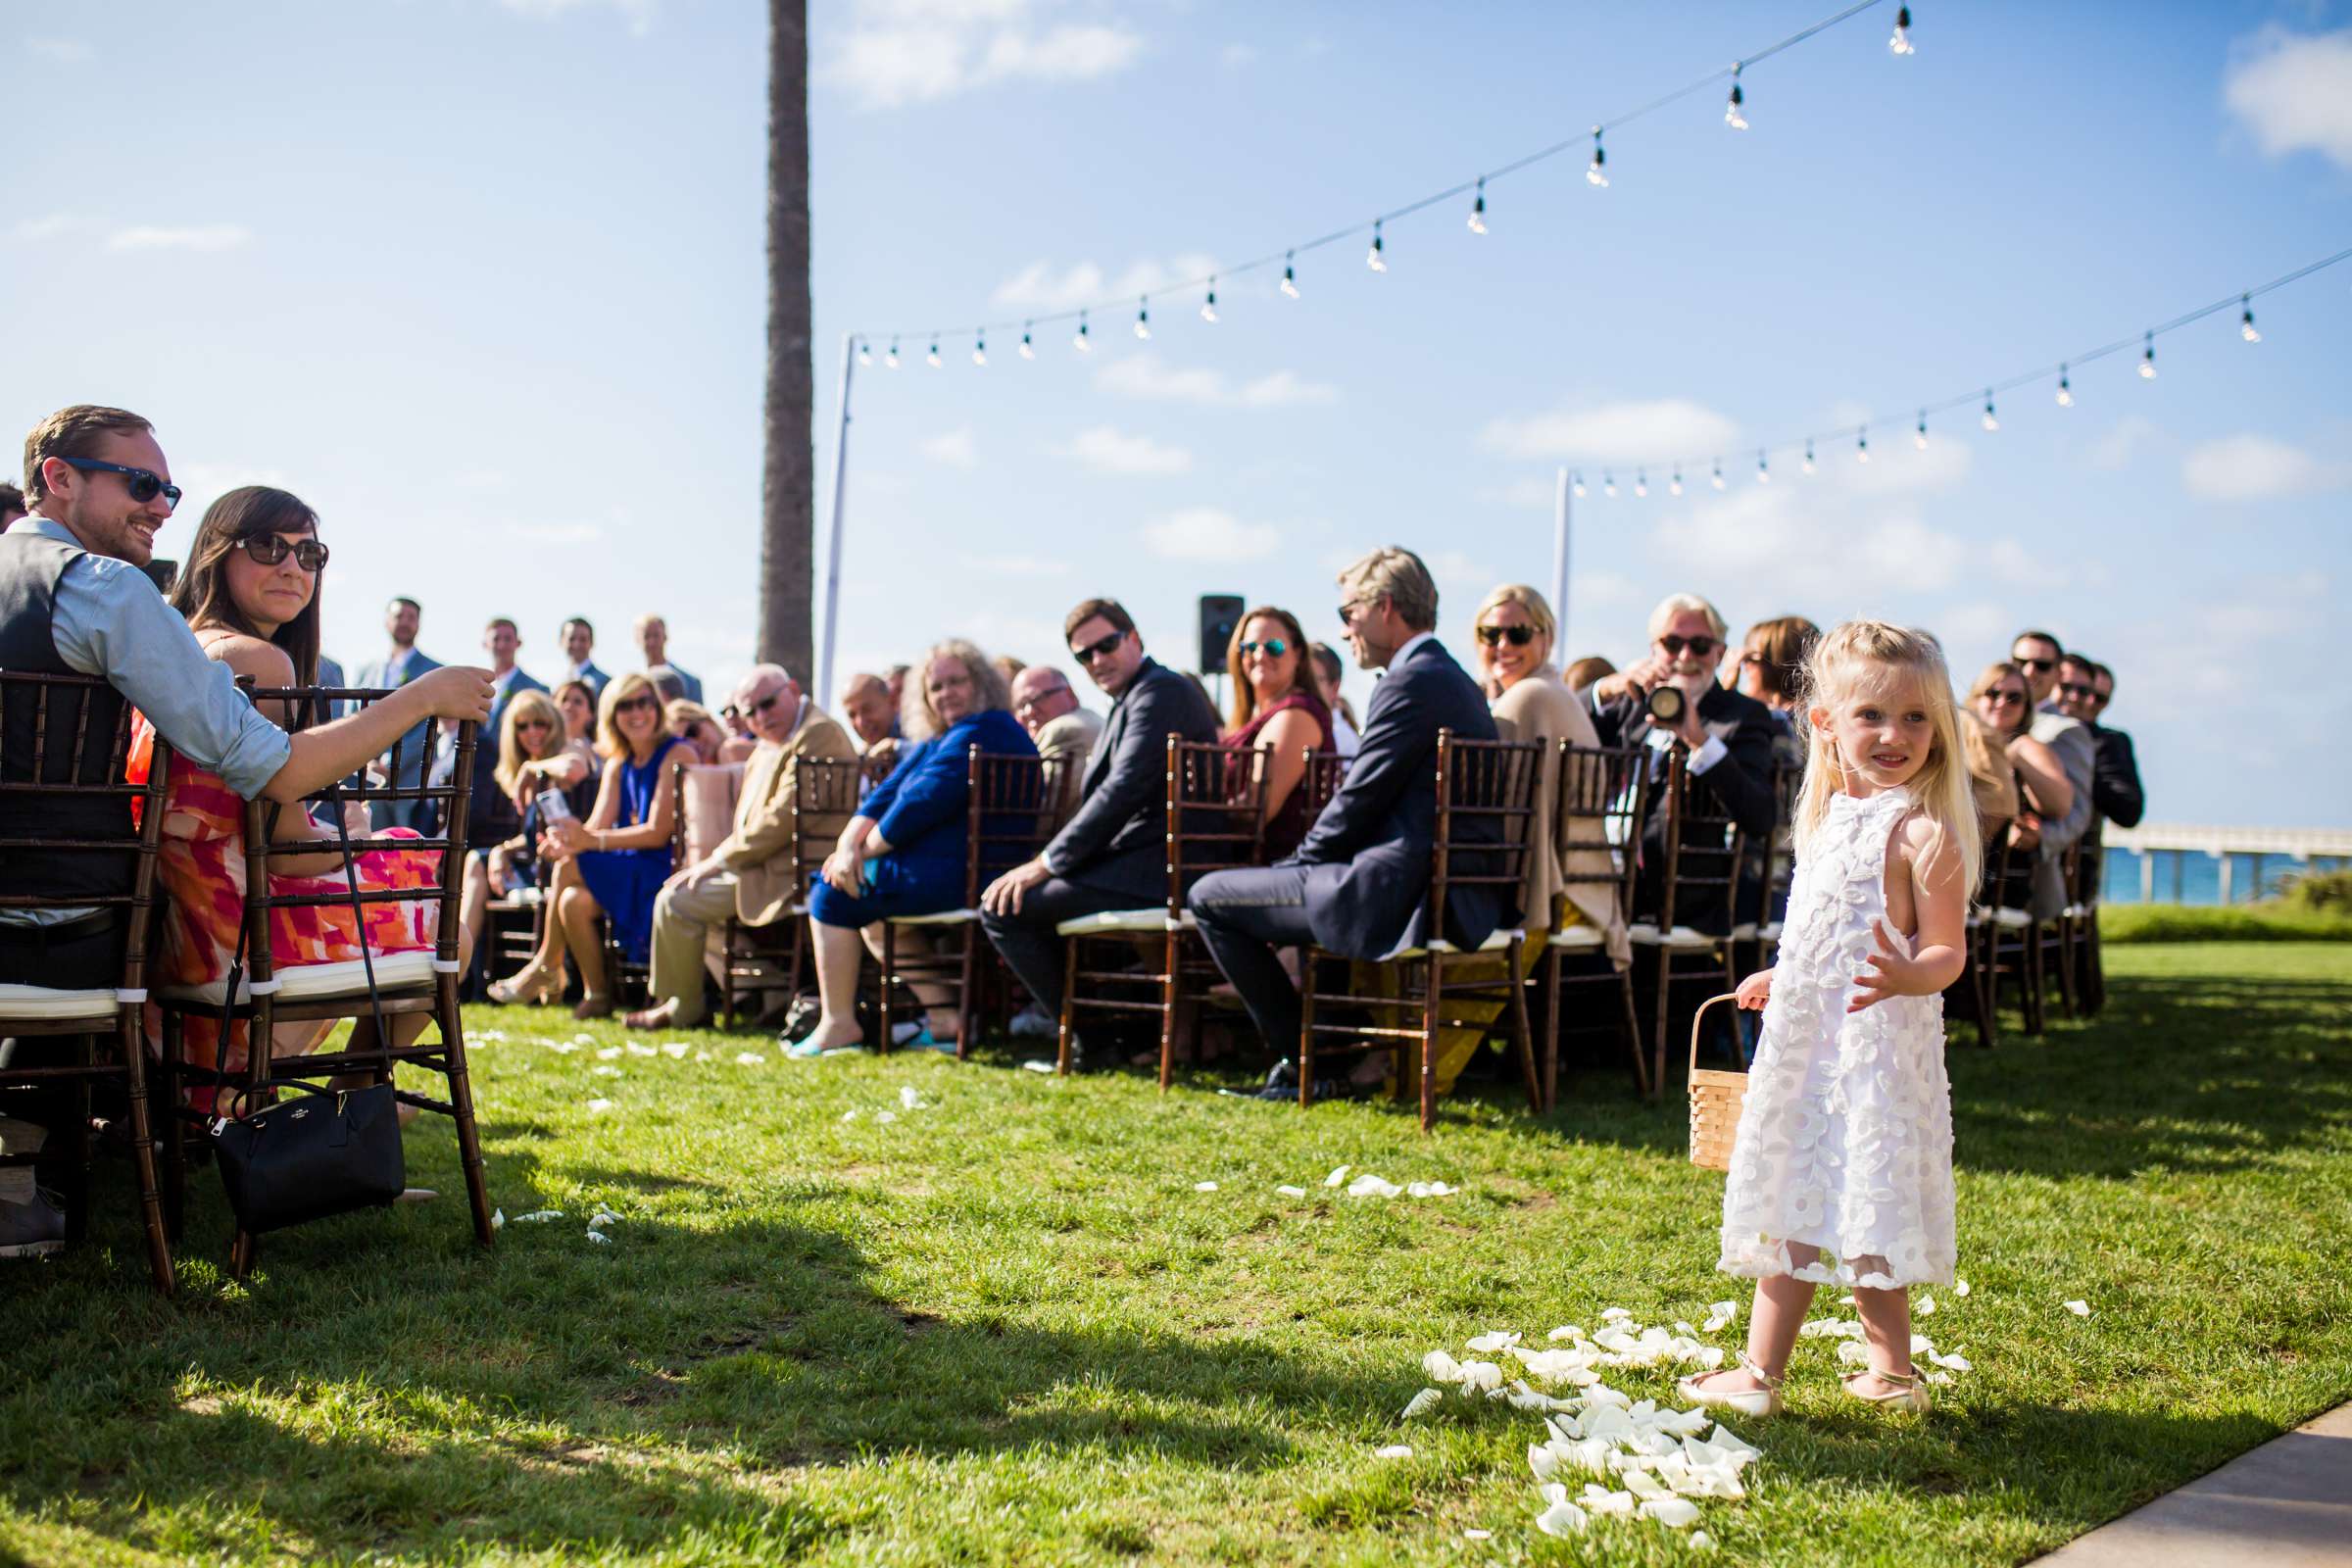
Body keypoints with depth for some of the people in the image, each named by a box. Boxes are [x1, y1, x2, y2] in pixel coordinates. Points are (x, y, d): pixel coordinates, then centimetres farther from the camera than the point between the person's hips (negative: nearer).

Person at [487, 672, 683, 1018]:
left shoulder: (675, 754, -8)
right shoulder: (618, 764, 14)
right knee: (574, 900, -20)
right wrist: (567, 841, -20)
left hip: (665, 871, -7)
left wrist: (591, 840, -25)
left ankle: (546, 968, -3)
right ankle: (596, 996, -6)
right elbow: (597, 826, 3)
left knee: (569, 868, -20)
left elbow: (659, 832, -16)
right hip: (628, 870, 7)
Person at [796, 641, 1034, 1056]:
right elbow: (885, 796, 13)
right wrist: (848, 845, -4)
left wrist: (866, 850, -10)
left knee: (832, 895, -4)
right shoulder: (931, 744, 21)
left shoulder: (981, 732, -13)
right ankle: (942, 1017, 11)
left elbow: (925, 802, -20)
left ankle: (839, 1024, 3)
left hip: (957, 877, -11)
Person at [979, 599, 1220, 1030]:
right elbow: (1100, 795, 19)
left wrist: (1046, 864, -17)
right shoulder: (1134, 697, 22)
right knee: (1010, 894, 22)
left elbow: (1123, 792, -20)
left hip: (1153, 872, -11)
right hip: (1152, 865, 11)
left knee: (1003, 907, -14)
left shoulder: (1160, 691, -11)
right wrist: (1050, 861, 6)